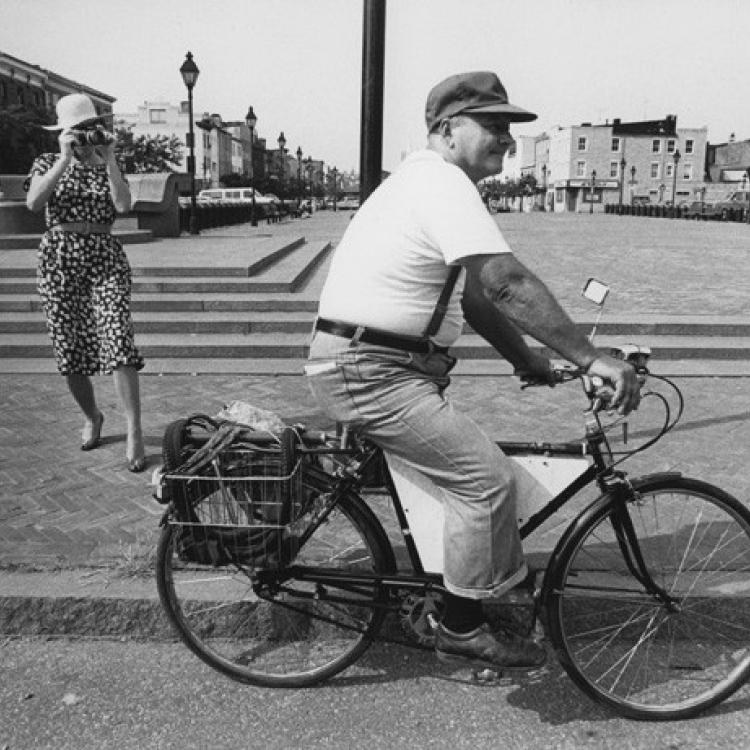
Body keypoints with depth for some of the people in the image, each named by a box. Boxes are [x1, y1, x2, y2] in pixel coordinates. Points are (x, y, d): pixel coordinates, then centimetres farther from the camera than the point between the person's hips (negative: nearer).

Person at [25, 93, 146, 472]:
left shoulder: (108, 168, 10)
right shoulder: (47, 162, 7)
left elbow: (123, 205, -11)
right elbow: (34, 202, -13)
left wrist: (109, 159, -13)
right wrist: (65, 159, -16)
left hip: (105, 260, -1)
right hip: (59, 261, 1)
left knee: (119, 342, -16)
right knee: (69, 350, 5)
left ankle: (134, 431, -14)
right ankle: (92, 417, 29)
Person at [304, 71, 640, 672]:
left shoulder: (427, 180, 19)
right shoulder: (441, 182, -15)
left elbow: (474, 293, 20)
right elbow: (506, 281, -28)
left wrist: (526, 359, 17)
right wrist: (591, 358, -25)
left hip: (377, 366, 11)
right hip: (369, 373, -11)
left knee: (471, 468, 16)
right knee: (485, 477, -10)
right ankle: (464, 631, 4)